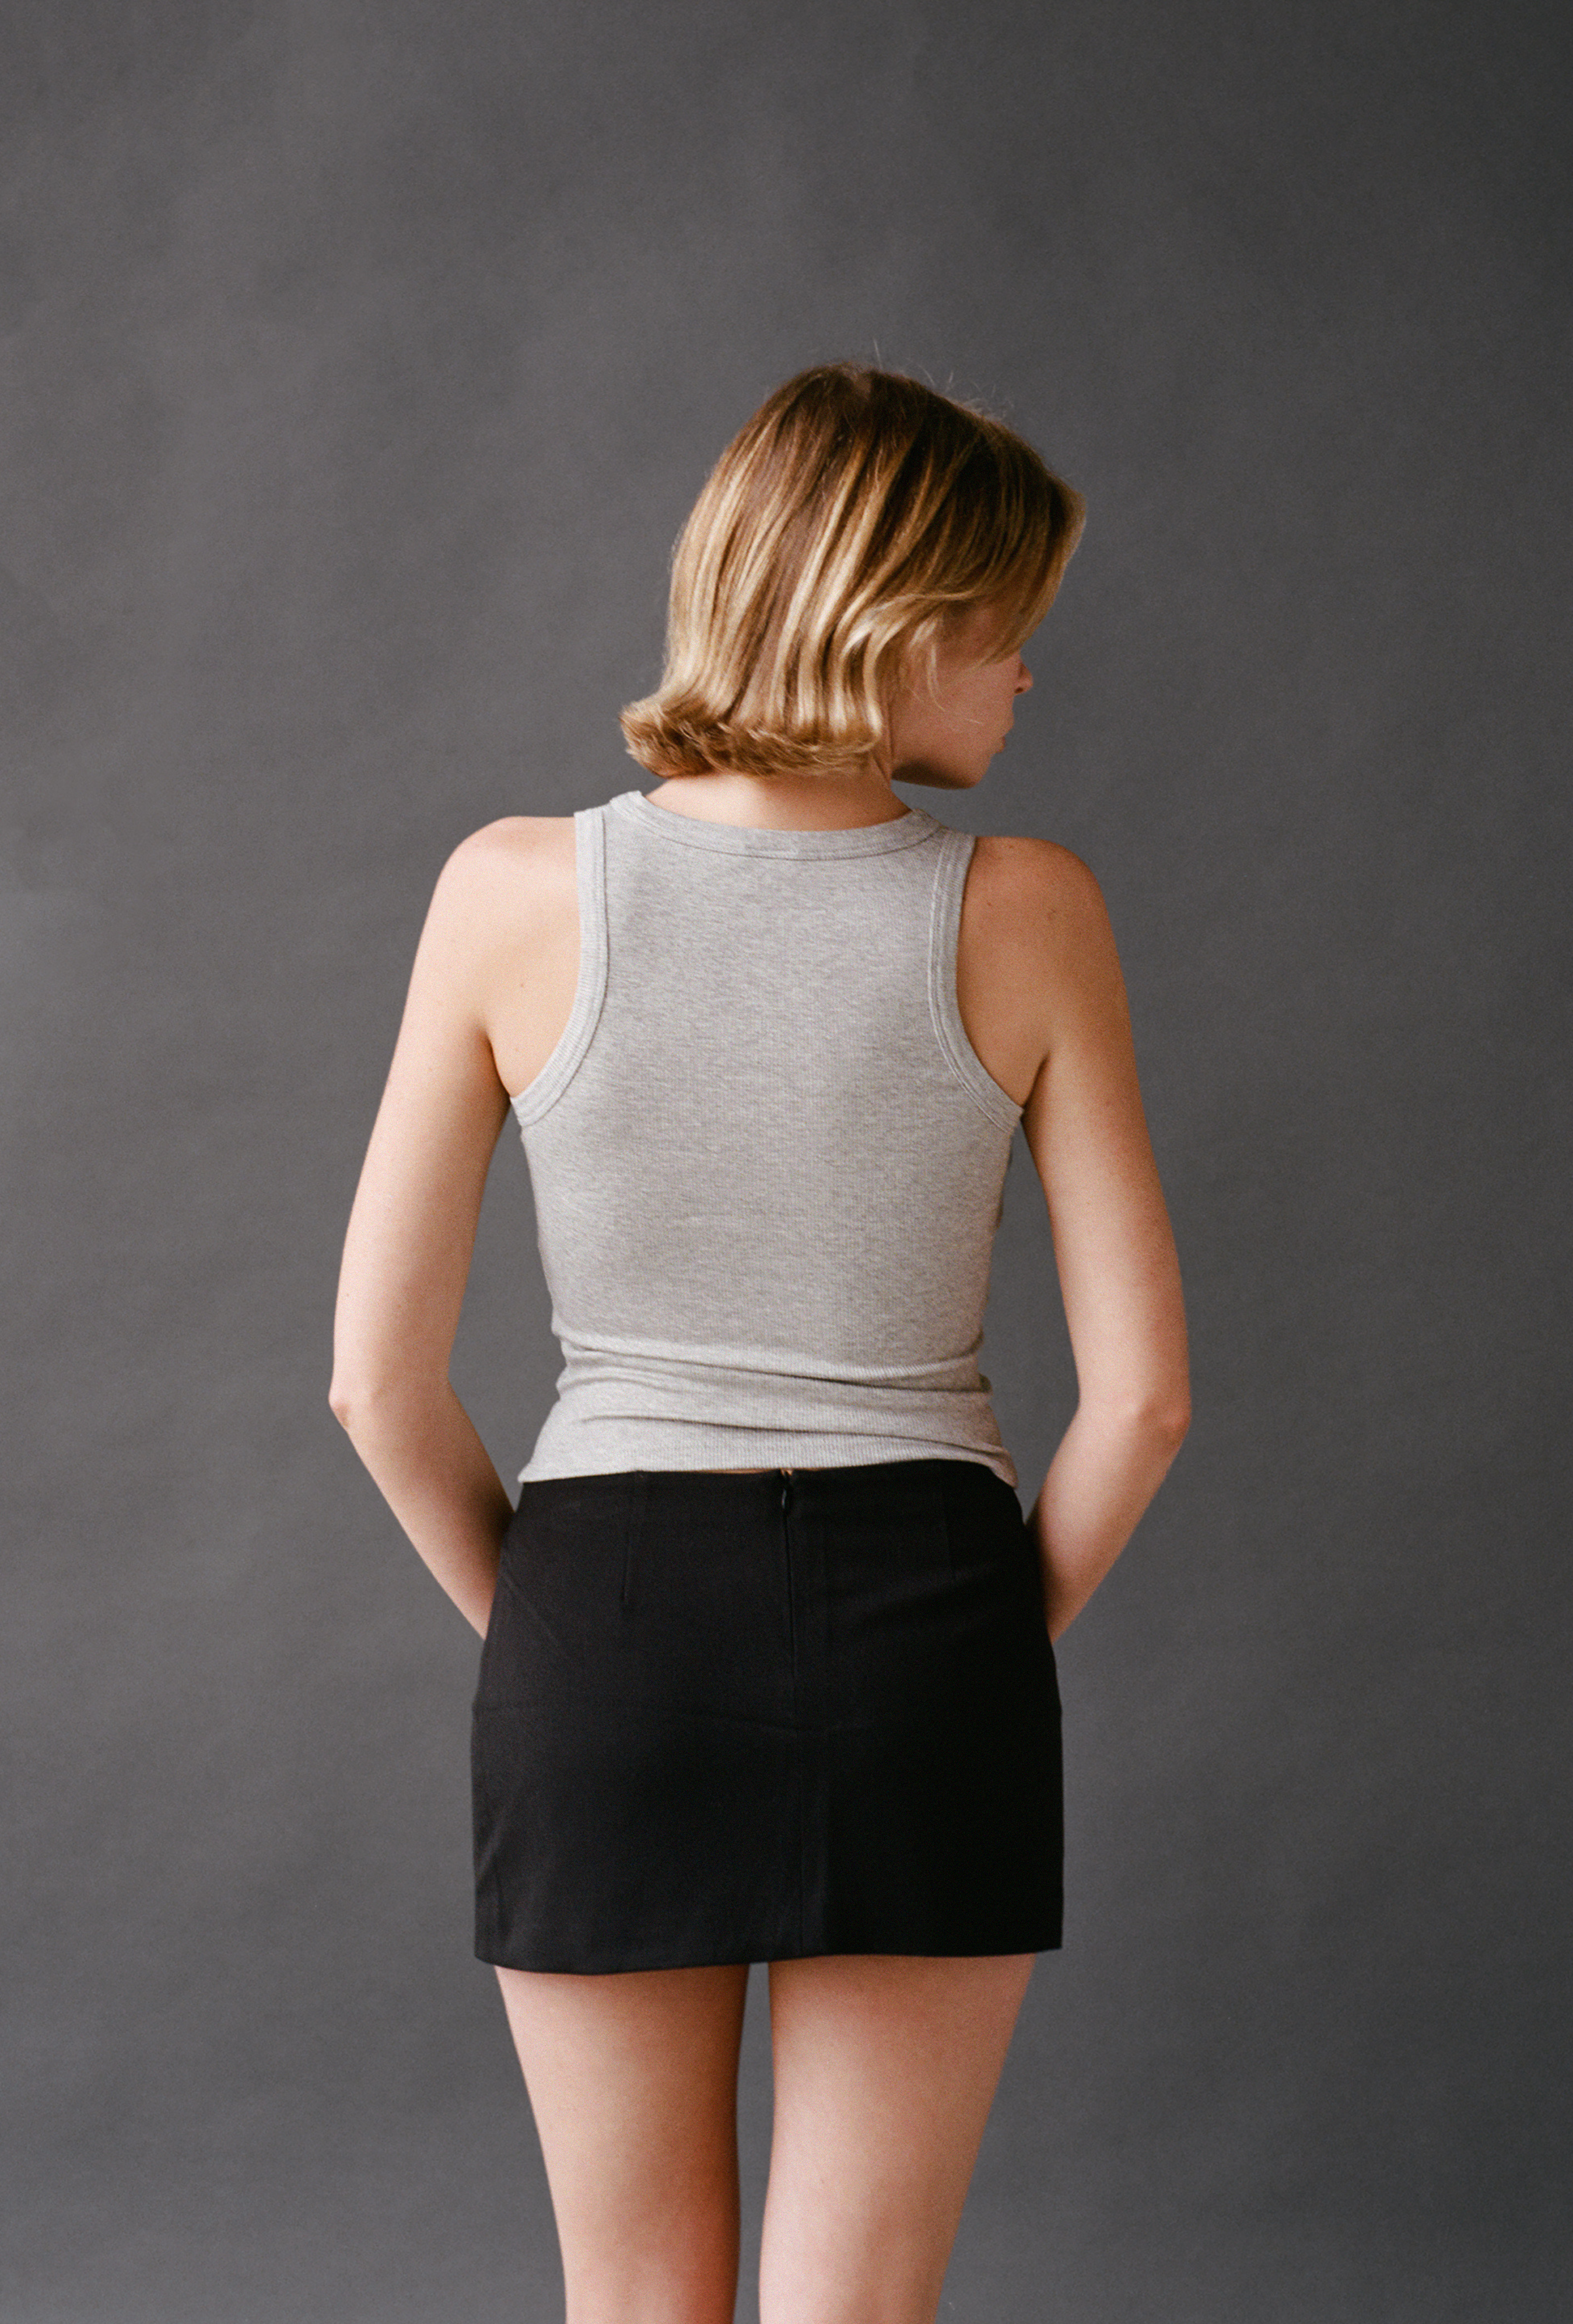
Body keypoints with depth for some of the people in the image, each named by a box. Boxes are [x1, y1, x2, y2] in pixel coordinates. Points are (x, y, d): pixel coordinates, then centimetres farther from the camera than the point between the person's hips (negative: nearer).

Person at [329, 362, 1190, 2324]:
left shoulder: (517, 892, -7)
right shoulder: (1025, 912, -9)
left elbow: (379, 1376, -6)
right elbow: (1141, 1386, -8)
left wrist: (527, 1622, 9)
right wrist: (1010, 1635, 8)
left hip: (603, 1632, 1)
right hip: (918, 1628, 0)